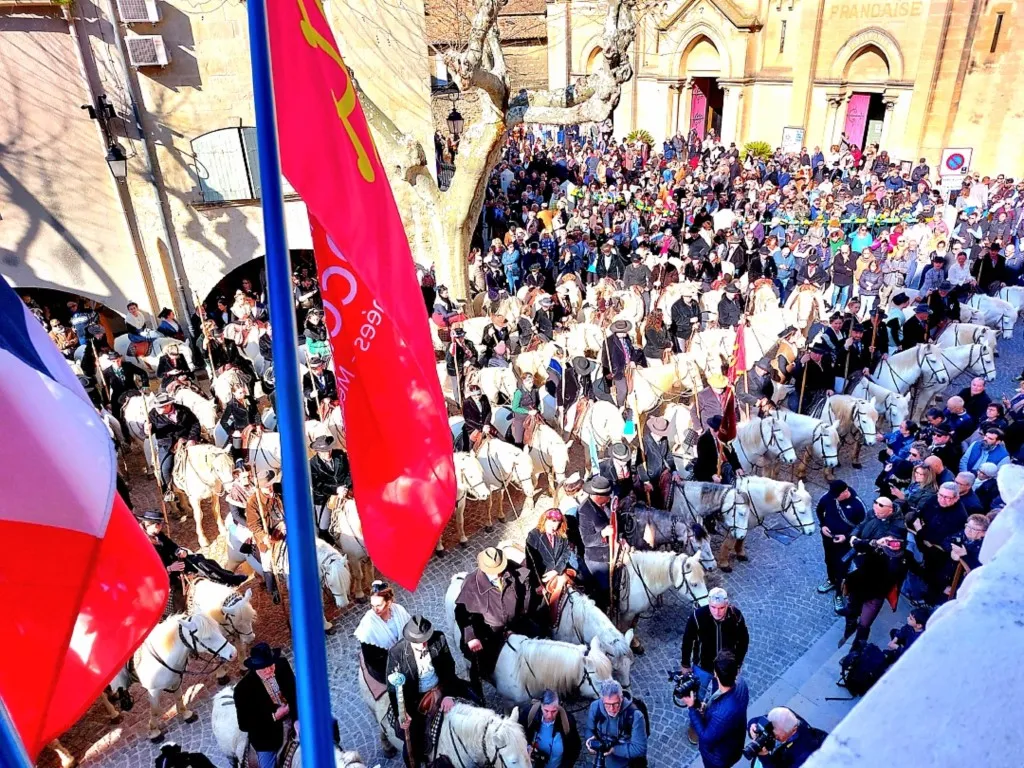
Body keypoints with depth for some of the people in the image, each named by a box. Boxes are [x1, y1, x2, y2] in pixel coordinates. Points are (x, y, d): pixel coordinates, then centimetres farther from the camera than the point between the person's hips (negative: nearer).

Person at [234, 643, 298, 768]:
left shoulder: (282, 665, -20)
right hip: (267, 739, -3)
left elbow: (294, 690, -6)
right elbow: (244, 725, -19)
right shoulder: (243, 689, -29)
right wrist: (274, 717, -26)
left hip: (293, 726, 3)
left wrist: (297, 718, -18)